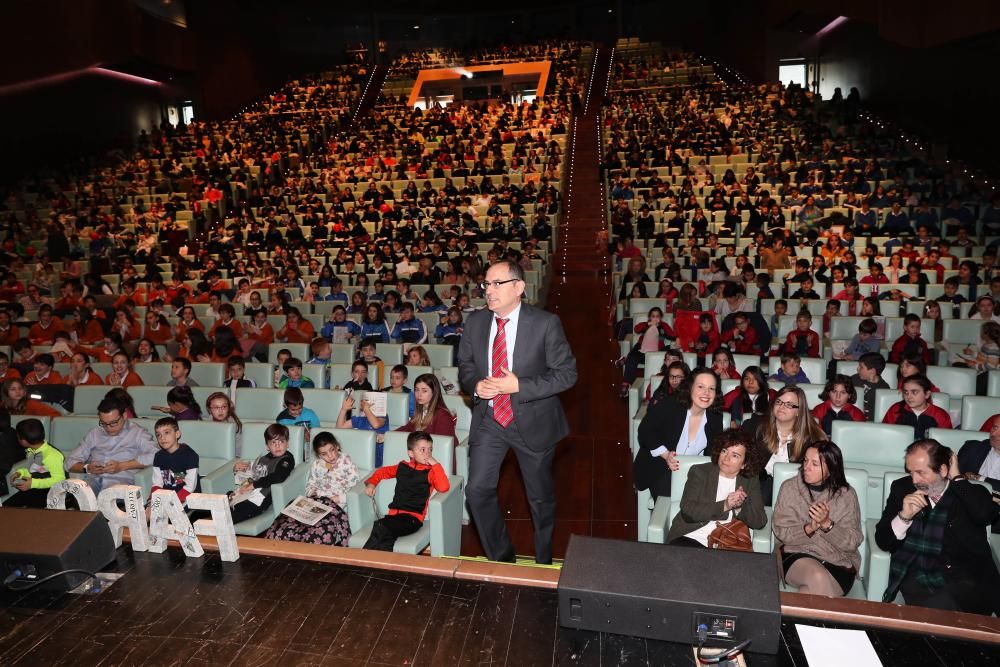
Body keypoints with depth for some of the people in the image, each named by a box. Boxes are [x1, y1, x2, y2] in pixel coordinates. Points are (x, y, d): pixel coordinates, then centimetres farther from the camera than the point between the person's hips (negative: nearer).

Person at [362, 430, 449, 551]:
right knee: (386, 538, -31)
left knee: (381, 528, -28)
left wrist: (435, 464, -12)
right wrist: (371, 483, 16)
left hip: (413, 518, -3)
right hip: (394, 514, 3)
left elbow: (443, 487, -17)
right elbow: (382, 472, 34)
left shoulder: (430, 471, 3)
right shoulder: (402, 467, 16)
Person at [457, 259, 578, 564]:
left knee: (541, 497, 15)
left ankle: (543, 561, 42)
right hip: (488, 419, 3)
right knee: (478, 490, -1)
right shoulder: (475, 321, -2)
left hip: (532, 421, -3)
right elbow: (465, 365, 9)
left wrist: (519, 386, -25)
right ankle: (500, 556, 26)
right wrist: (475, 385, -14)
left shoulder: (545, 323, -15)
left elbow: (566, 373, -15)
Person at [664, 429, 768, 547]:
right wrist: (724, 506, -16)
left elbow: (760, 522, 5)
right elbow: (687, 510, -7)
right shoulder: (699, 472, 6)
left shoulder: (751, 481, 13)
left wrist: (740, 507, -14)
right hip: (693, 538, -2)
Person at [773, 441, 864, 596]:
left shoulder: (846, 495, 0)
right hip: (796, 554, 0)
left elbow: (853, 542, -4)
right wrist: (809, 528, -20)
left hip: (838, 562, 0)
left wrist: (827, 524, -21)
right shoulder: (789, 487, 0)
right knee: (819, 578, -32)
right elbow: (781, 532, -3)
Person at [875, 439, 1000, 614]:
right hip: (919, 581, 1)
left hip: (967, 581, -1)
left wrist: (956, 477, -10)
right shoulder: (902, 488, 7)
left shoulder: (970, 492, 4)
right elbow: (883, 542, 5)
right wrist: (904, 516, -12)